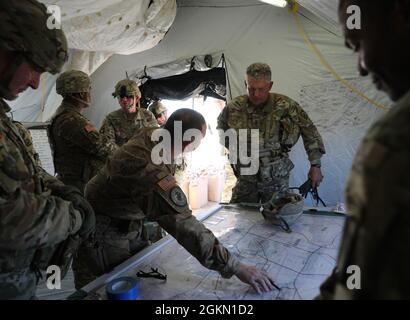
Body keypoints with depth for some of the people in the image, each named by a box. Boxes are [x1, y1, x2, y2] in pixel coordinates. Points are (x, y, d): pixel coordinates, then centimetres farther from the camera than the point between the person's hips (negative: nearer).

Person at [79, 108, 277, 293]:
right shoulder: (150, 170, -41)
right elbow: (184, 225, -45)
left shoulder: (152, 133, -14)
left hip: (129, 222, 8)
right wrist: (235, 267, -42)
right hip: (107, 230, -8)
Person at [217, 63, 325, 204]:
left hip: (277, 180, -1)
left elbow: (310, 132, -3)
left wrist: (315, 165, -2)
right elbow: (221, 129, 13)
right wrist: (233, 148, 4)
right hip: (246, 179, 1)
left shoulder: (285, 106, -14)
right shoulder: (233, 108, -9)